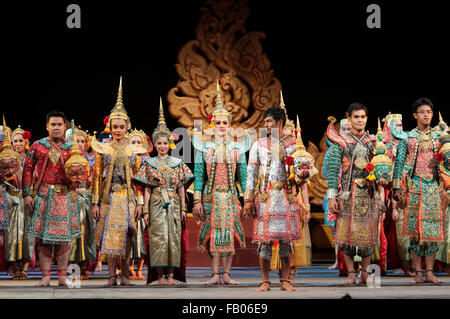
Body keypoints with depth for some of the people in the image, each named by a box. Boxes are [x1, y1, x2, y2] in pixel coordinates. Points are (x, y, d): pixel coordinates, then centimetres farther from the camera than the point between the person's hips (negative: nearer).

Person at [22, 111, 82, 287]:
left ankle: (62, 276, 8)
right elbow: (28, 170, 6)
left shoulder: (72, 147, 7)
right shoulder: (37, 146, 6)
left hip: (66, 196, 0)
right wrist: (27, 194, -1)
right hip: (43, 195, 0)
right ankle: (45, 277, 4)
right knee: (43, 236, -1)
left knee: (64, 236, 1)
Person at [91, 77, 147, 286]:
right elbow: (97, 177, 5)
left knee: (126, 236, -1)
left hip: (128, 198, 0)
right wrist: (95, 202, -1)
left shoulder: (134, 151, 7)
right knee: (109, 235, -3)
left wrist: (139, 203, 0)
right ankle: (112, 276, 2)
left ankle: (125, 275, 5)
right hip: (109, 197, 0)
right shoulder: (103, 150, 6)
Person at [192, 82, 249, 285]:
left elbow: (243, 175, 8)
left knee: (230, 233, -1)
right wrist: (197, 200, -3)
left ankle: (226, 274, 4)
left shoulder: (237, 147, 9)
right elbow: (198, 175, 3)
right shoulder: (204, 146, 5)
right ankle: (215, 274, 1)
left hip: (231, 196, 1)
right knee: (212, 232, -3)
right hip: (211, 195, -1)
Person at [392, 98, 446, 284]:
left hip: (434, 187, 2)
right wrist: (398, 188, -5)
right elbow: (399, 163, 3)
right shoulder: (407, 138, 6)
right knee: (416, 230, -4)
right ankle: (418, 273, 2)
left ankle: (430, 272, 4)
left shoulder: (438, 138, 13)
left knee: (433, 229, -1)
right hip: (414, 187, -2)